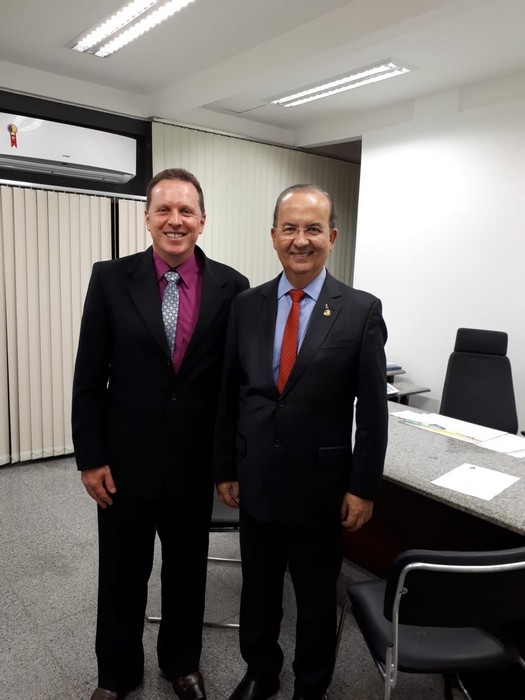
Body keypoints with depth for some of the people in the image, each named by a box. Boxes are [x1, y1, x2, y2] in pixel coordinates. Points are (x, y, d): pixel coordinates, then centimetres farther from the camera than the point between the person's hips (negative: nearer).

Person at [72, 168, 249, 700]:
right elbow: (89, 378, -4)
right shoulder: (110, 278, -6)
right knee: (122, 575, 18)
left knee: (187, 572, 20)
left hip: (195, 463, 1)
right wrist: (90, 458, -5)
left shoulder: (230, 286, -5)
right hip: (126, 460, 0)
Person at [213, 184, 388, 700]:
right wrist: (224, 468, 5)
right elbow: (228, 396, 3)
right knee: (258, 589, 21)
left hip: (319, 484, -2)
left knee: (316, 596, 19)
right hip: (256, 480, 3)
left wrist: (363, 487, -7)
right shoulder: (245, 305, -1)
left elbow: (372, 409, -7)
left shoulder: (361, 310, -9)